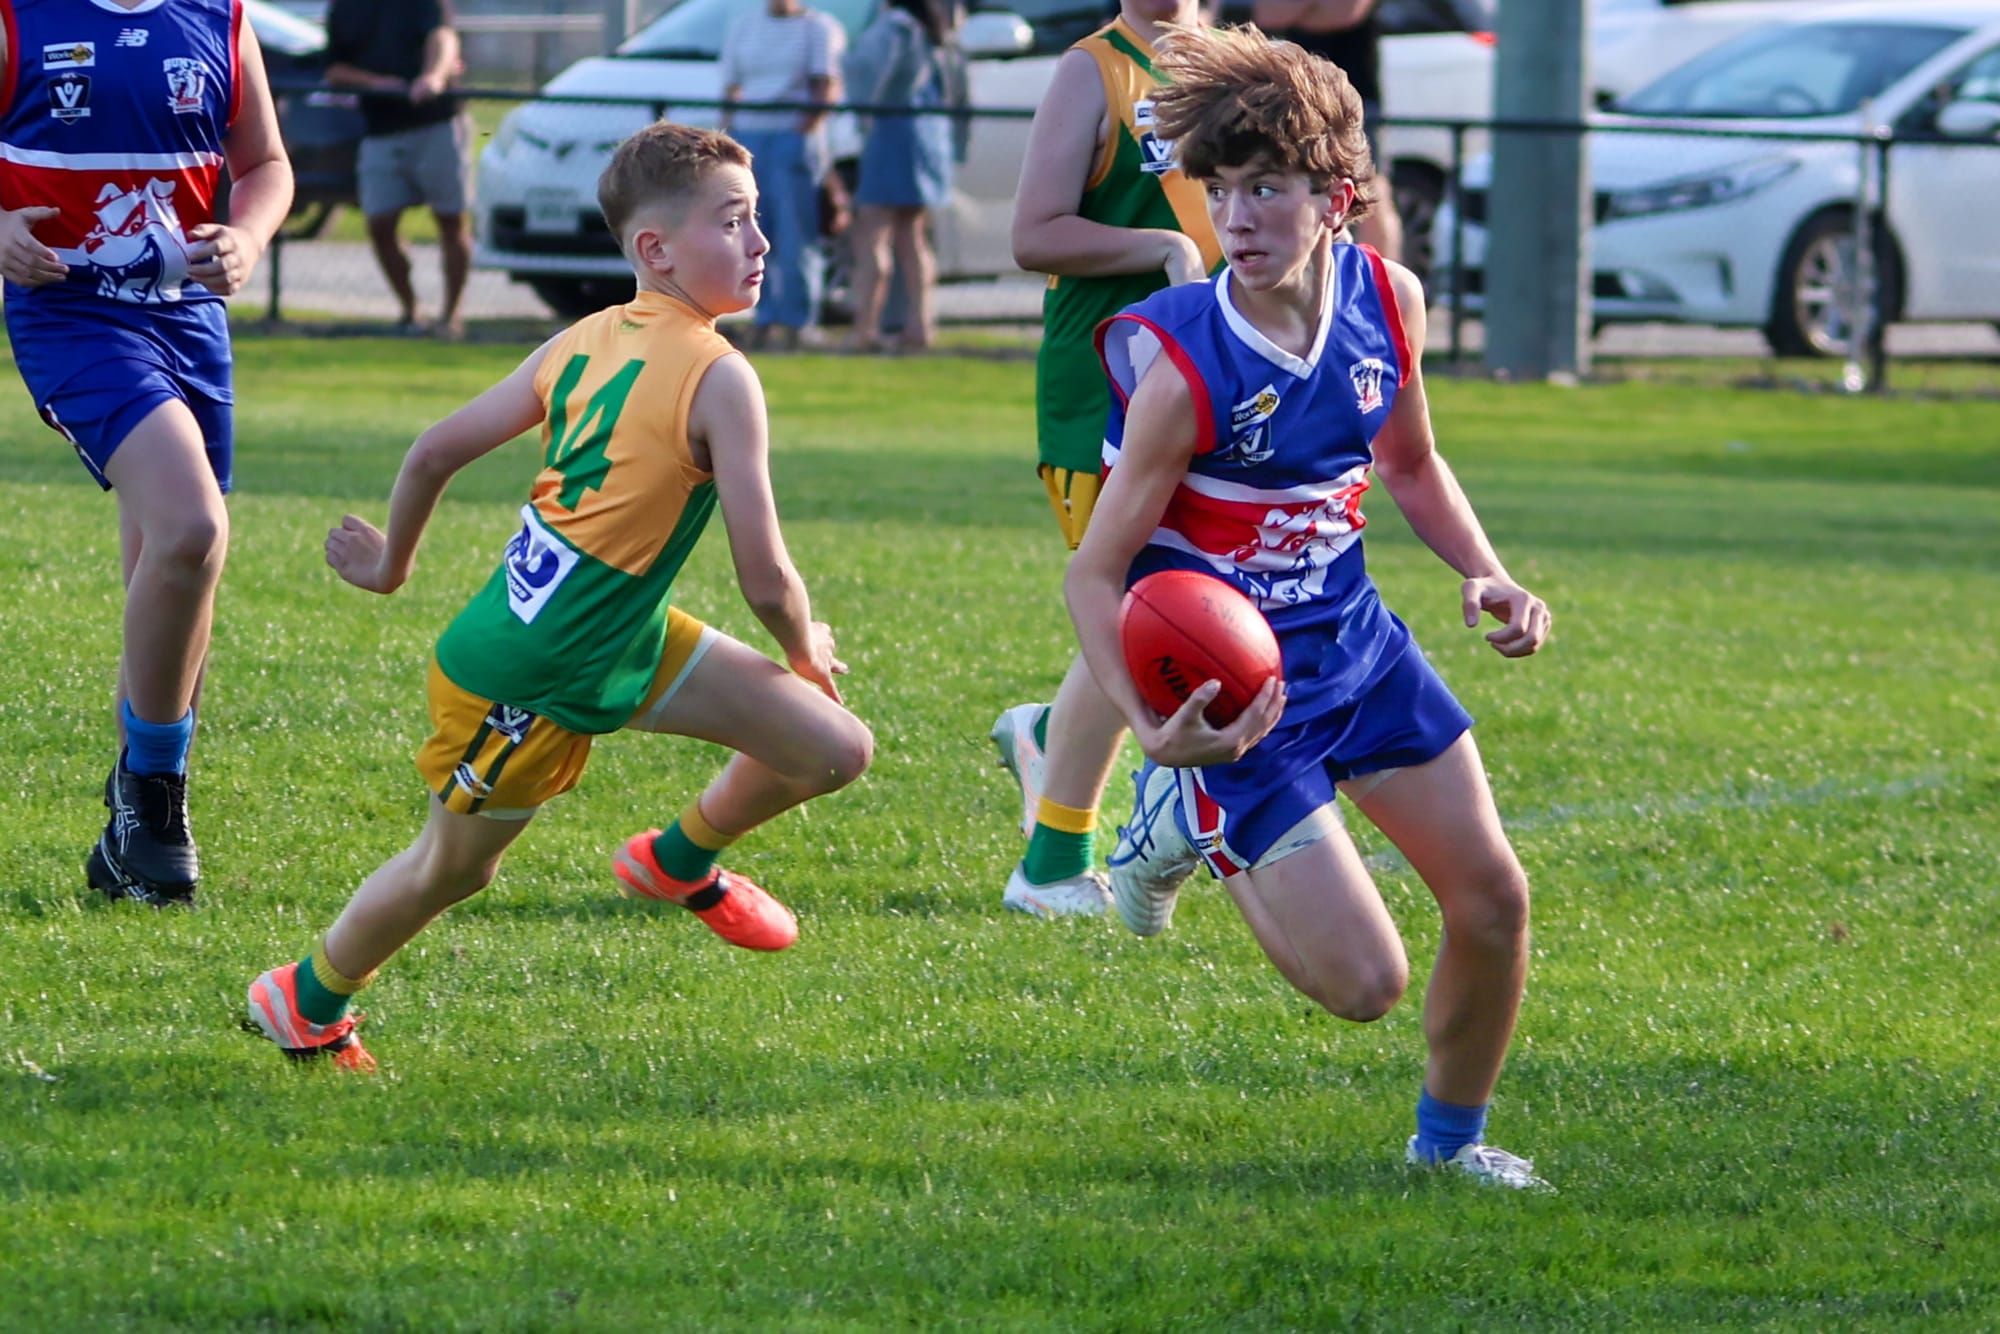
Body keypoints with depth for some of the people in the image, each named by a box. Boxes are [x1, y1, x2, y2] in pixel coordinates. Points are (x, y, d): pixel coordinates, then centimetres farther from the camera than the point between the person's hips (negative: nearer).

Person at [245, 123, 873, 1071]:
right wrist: (806, 651, 2)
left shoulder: (582, 343, 2)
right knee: (454, 869, 15)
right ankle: (308, 1001, 38)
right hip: (529, 681, -8)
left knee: (837, 751, 5)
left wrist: (389, 566, 23)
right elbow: (765, 581, -19)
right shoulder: (718, 378, -21)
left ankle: (681, 862, 31)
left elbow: (433, 453, 7)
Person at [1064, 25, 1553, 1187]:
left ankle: (1451, 1137, 31)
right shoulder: (1184, 368, -25)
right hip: (1239, 688, -6)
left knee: (1494, 898, 5)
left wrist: (1487, 574, -3)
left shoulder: (1388, 300, -6)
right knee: (1367, 982, -10)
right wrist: (1153, 729, -34)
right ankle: (1200, 831, 17)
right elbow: (1096, 571, -19)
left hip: (1355, 640, 6)